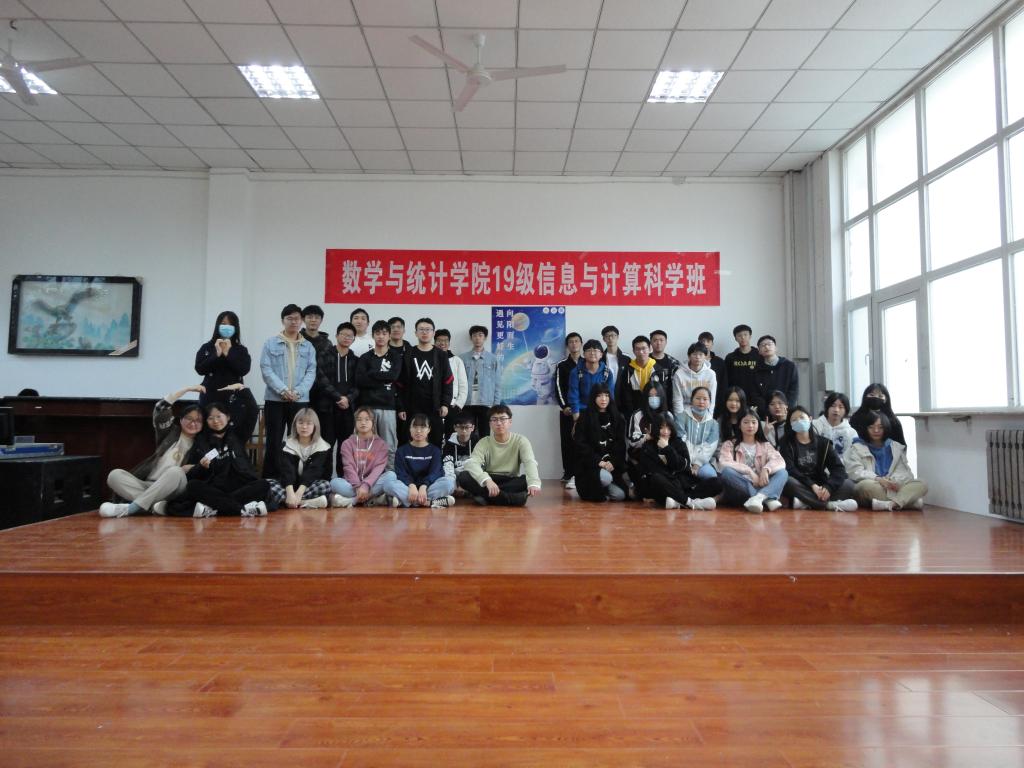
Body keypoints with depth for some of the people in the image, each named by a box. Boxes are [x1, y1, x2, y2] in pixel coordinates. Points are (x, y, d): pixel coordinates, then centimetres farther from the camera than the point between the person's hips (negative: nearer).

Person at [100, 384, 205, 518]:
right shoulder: (170, 433, 17)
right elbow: (160, 408, 4)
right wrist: (188, 389, 5)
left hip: (174, 490, -3)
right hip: (148, 486, 3)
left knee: (176, 471, -35)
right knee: (115, 475, -19)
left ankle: (130, 508, -39)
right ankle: (156, 505, -38)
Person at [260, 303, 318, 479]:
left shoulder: (308, 347, 11)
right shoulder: (271, 343, 5)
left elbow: (311, 372, 2)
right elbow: (266, 369, -4)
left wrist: (298, 392, -14)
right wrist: (283, 390, -17)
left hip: (300, 401, 2)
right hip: (275, 400, -2)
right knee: (274, 442, 2)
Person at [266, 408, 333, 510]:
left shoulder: (321, 447, -5)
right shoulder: (288, 445, -2)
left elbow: (312, 472, -17)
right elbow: (287, 470, -17)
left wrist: (299, 493, -32)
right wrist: (290, 493, -35)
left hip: (310, 485, -1)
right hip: (291, 486, 1)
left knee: (326, 484, -31)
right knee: (269, 483, -26)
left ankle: (281, 500, -35)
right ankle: (305, 502, -38)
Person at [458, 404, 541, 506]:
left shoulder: (521, 441, -5)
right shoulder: (484, 442, -4)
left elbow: (530, 462, -22)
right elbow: (472, 463, -22)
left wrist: (534, 483, -45)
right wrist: (487, 480, -44)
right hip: (489, 482, 0)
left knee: (531, 478, -30)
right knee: (463, 476, -26)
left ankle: (485, 495, -27)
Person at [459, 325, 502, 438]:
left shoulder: (493, 359, 3)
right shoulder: (463, 358, 3)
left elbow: (497, 383, 4)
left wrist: (496, 404, -1)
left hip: (486, 403, 0)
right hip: (467, 403, 1)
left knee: (484, 435, 4)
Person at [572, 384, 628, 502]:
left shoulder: (617, 418, 10)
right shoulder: (585, 419, -1)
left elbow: (621, 445, 3)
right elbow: (581, 445, -8)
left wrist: (612, 461, -14)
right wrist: (598, 461, -19)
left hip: (612, 464, 4)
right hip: (590, 464, -4)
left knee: (619, 495, -14)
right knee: (605, 477, -35)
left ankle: (601, 488, 18)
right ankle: (590, 489, 1)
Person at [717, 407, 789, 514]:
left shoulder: (765, 445, 18)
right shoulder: (729, 444, 10)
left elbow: (780, 461, -2)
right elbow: (724, 463, -11)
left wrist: (766, 469, -23)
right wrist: (749, 471, -20)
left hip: (761, 486, 3)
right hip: (739, 489, -2)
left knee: (783, 473, -19)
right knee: (727, 471, -31)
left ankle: (759, 497, -47)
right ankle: (767, 499, -38)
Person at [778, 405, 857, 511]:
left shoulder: (823, 442, 11)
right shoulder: (786, 443, 5)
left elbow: (838, 468, -1)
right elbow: (790, 469, -10)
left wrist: (828, 487, -20)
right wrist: (812, 485, -23)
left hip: (820, 487, 3)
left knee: (848, 485, -20)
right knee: (788, 482, -34)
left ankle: (806, 503, -35)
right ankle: (830, 504, -36)